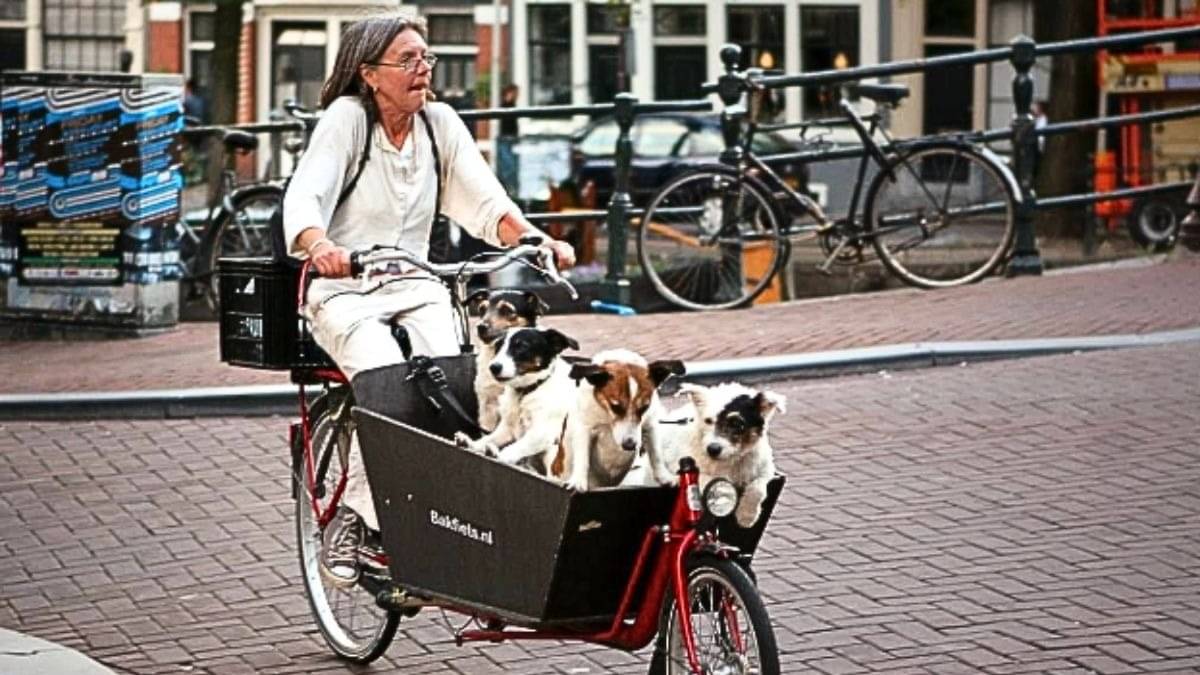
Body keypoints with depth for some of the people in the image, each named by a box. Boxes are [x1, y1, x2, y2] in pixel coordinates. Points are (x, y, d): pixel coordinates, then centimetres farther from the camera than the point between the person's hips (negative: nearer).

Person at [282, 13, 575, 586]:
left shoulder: (440, 122, 4)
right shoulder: (346, 118, -9)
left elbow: (485, 200, -3)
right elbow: (303, 199, -22)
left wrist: (533, 238, -23)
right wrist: (320, 246, -44)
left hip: (414, 287, 4)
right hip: (343, 289, -4)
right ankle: (352, 520, -17)